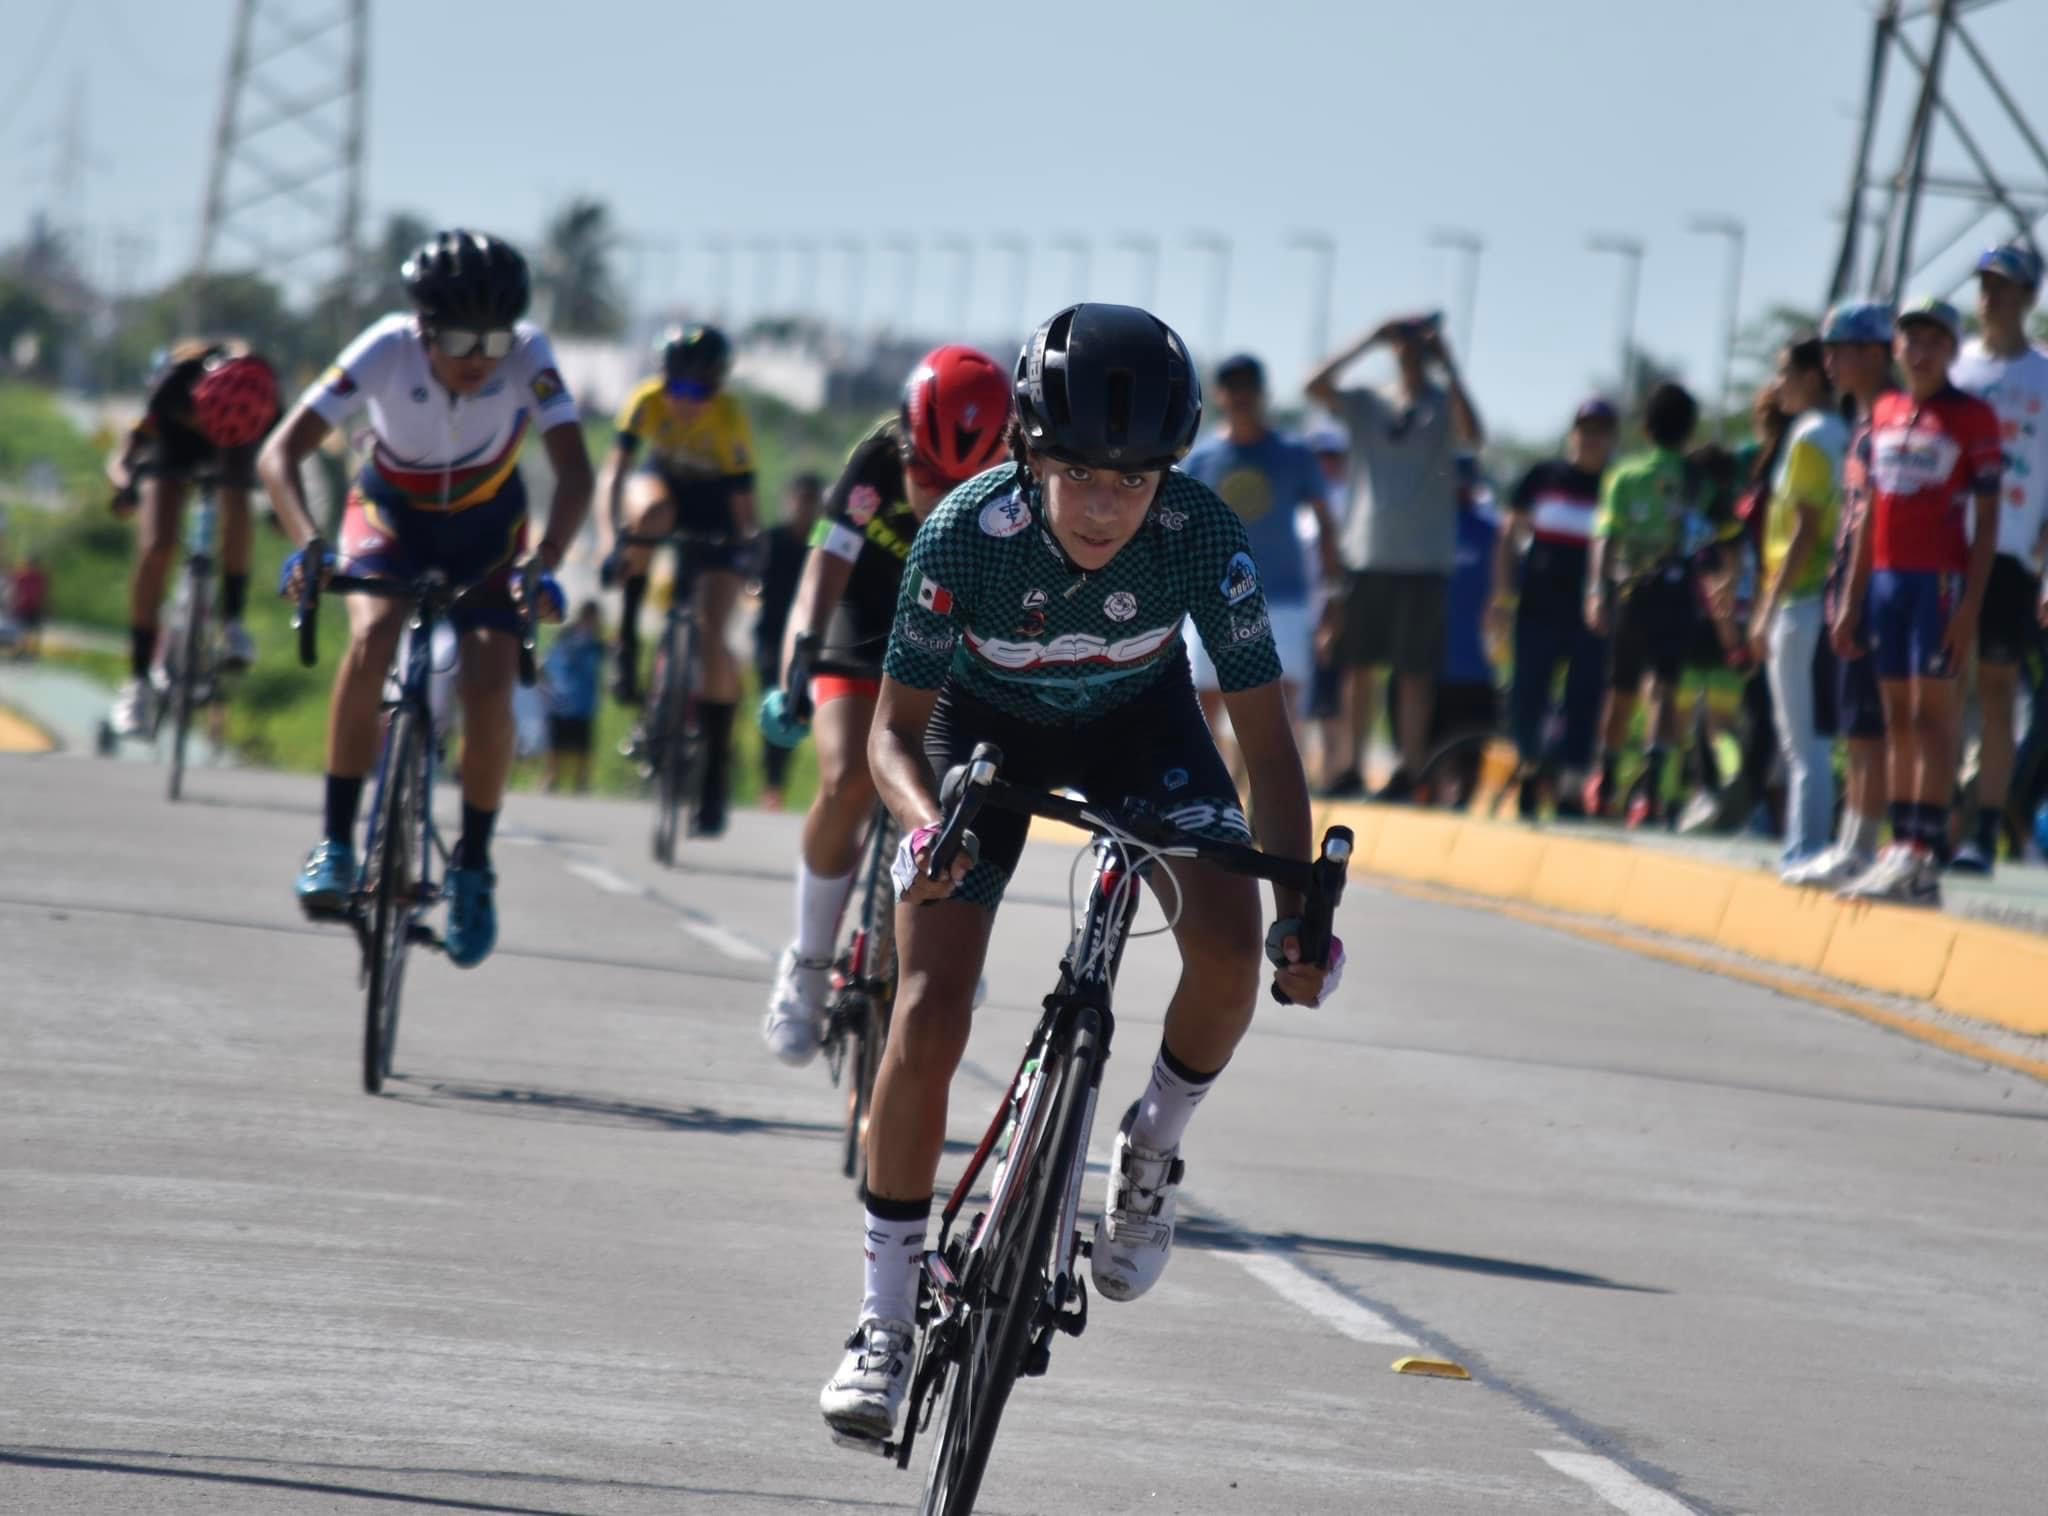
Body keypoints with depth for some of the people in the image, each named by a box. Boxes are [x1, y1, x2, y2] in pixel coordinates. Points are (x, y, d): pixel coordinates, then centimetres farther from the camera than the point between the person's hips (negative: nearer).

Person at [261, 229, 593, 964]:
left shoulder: (528, 357, -29)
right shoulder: (387, 350, -31)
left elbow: (574, 471, -34)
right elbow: (280, 452, -33)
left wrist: (543, 562, -51)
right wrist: (307, 542, -49)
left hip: (487, 530, 1)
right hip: (391, 516, -1)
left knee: (488, 688, -18)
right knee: (372, 636, -30)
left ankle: (473, 865, 4)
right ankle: (335, 842, -20)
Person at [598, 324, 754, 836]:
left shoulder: (730, 419, -30)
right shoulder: (648, 401, -27)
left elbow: (743, 501, -25)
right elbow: (613, 472, -30)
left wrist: (750, 549, -36)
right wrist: (611, 536, -42)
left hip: (713, 506, -1)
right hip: (663, 482, 2)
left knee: (712, 636, -16)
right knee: (651, 513, -39)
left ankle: (716, 766, -6)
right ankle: (627, 642, -22)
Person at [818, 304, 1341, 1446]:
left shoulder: (1204, 537, -32)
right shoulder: (965, 536, -33)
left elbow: (1265, 733, -23)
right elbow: (898, 724, -21)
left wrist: (1302, 911, -33)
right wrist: (926, 823, -43)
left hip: (1138, 720, 1)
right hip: (988, 723, -1)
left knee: (1228, 945, -24)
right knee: (931, 1008, -13)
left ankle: (1154, 1150, 6)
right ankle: (886, 1325, -2)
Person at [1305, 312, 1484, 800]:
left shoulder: (1444, 406, 3)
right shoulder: (1367, 404, 10)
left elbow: (1474, 437, -18)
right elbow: (1316, 385, -5)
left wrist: (1448, 366, -17)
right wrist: (1368, 340, -7)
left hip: (1423, 560, -3)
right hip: (1365, 556, 3)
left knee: (1415, 671, -2)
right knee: (1357, 665, 5)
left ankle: (1408, 772, 0)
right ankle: (1352, 767, 11)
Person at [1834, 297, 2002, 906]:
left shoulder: (1972, 417, -3)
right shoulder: (1883, 414, 14)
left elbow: (1988, 518, -6)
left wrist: (1971, 604, -13)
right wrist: (1853, 597, 15)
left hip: (1941, 578, -6)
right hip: (1886, 577, 6)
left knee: (1932, 712, -9)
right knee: (1897, 717, 8)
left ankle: (1924, 855, -13)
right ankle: (1900, 845, 11)